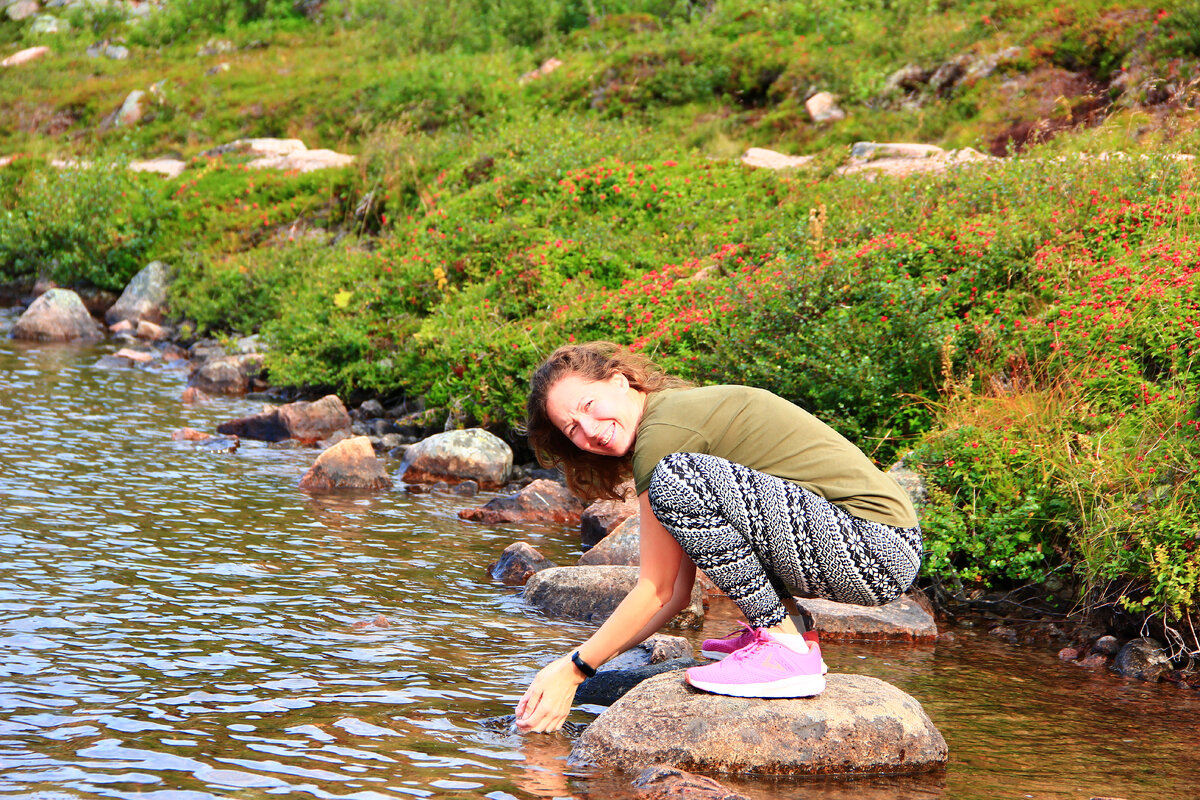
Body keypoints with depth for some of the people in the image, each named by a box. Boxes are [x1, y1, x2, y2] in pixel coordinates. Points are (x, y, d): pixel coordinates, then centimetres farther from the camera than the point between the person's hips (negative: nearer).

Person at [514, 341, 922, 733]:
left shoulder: (664, 430, -10)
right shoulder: (685, 412, 18)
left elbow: (655, 592, -7)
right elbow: (677, 591, 15)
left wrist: (573, 671, -1)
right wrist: (573, 661, 12)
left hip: (878, 551, -10)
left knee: (678, 479, -22)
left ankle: (788, 654, -15)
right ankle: (795, 634, 14)